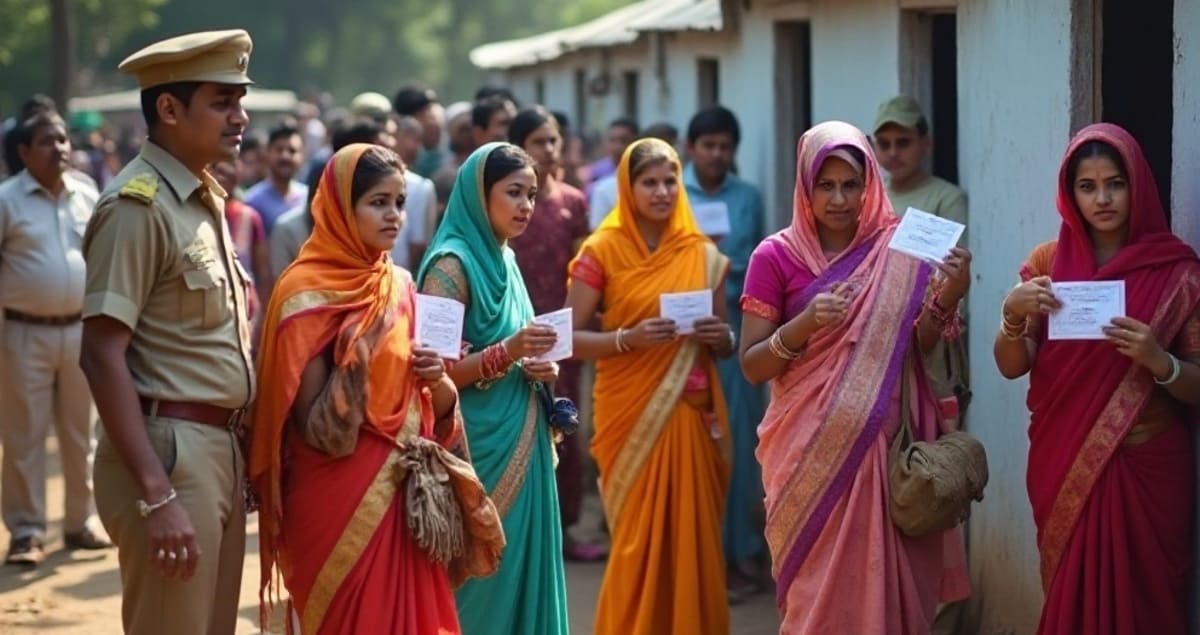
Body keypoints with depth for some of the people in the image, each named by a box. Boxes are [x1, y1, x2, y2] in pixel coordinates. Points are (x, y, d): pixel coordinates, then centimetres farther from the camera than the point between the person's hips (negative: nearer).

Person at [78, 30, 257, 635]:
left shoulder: (207, 198, 13)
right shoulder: (137, 205, -14)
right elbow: (102, 356, -19)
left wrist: (237, 451, 13)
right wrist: (156, 495, -23)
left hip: (221, 448, 9)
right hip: (169, 450, -9)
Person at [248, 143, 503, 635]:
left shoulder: (400, 285, 9)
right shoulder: (307, 293, -10)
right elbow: (316, 429, -14)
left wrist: (438, 381, -7)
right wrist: (355, 354, -24)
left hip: (407, 491, 6)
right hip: (342, 495, -6)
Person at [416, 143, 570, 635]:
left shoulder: (504, 259, 12)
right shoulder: (452, 264, -12)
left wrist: (541, 366, 2)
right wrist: (506, 352, -26)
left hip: (521, 446, 8)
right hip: (479, 449, -8)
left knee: (521, 566, 10)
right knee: (483, 578, -3)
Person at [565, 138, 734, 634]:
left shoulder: (704, 255, 8)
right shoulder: (602, 251, -2)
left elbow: (723, 348, 16)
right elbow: (570, 338, -4)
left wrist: (719, 336, -7)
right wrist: (628, 338, -19)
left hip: (693, 416, 3)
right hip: (631, 417, -3)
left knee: (694, 539, 4)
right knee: (638, 541, -1)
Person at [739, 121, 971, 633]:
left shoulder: (896, 250, 5)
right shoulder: (776, 256, -2)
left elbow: (917, 347, 6)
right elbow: (751, 366, -4)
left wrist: (947, 297, -11)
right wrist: (804, 324, -20)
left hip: (882, 443, 2)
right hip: (811, 448, -2)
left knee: (882, 580, 4)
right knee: (819, 587, -1)